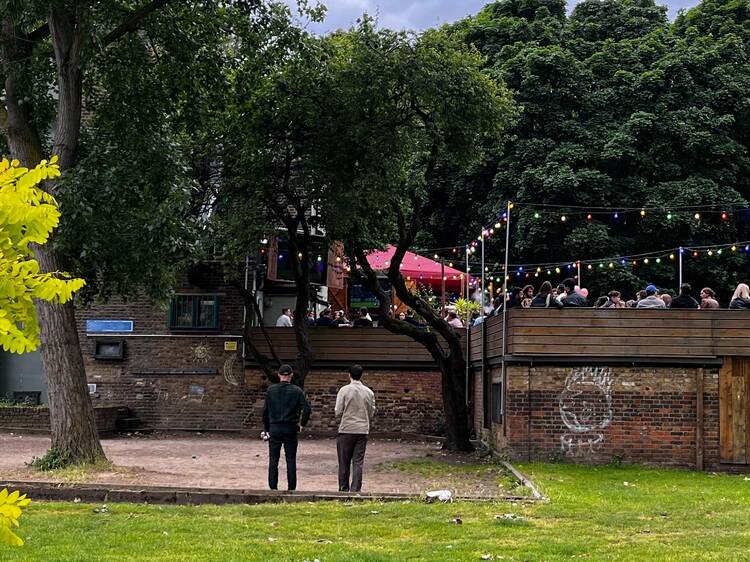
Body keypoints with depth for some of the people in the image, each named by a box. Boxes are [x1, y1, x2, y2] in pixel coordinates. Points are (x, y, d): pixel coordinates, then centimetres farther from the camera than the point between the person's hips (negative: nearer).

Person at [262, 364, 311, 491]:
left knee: (273, 460, 6)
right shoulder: (297, 391, -3)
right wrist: (302, 423, 3)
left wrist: (267, 429, 9)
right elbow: (306, 409, -11)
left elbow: (265, 411, 2)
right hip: (290, 429, -1)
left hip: (274, 428, 1)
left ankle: (273, 487, 6)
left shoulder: (271, 390, 1)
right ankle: (291, 488, 5)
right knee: (291, 460, 5)